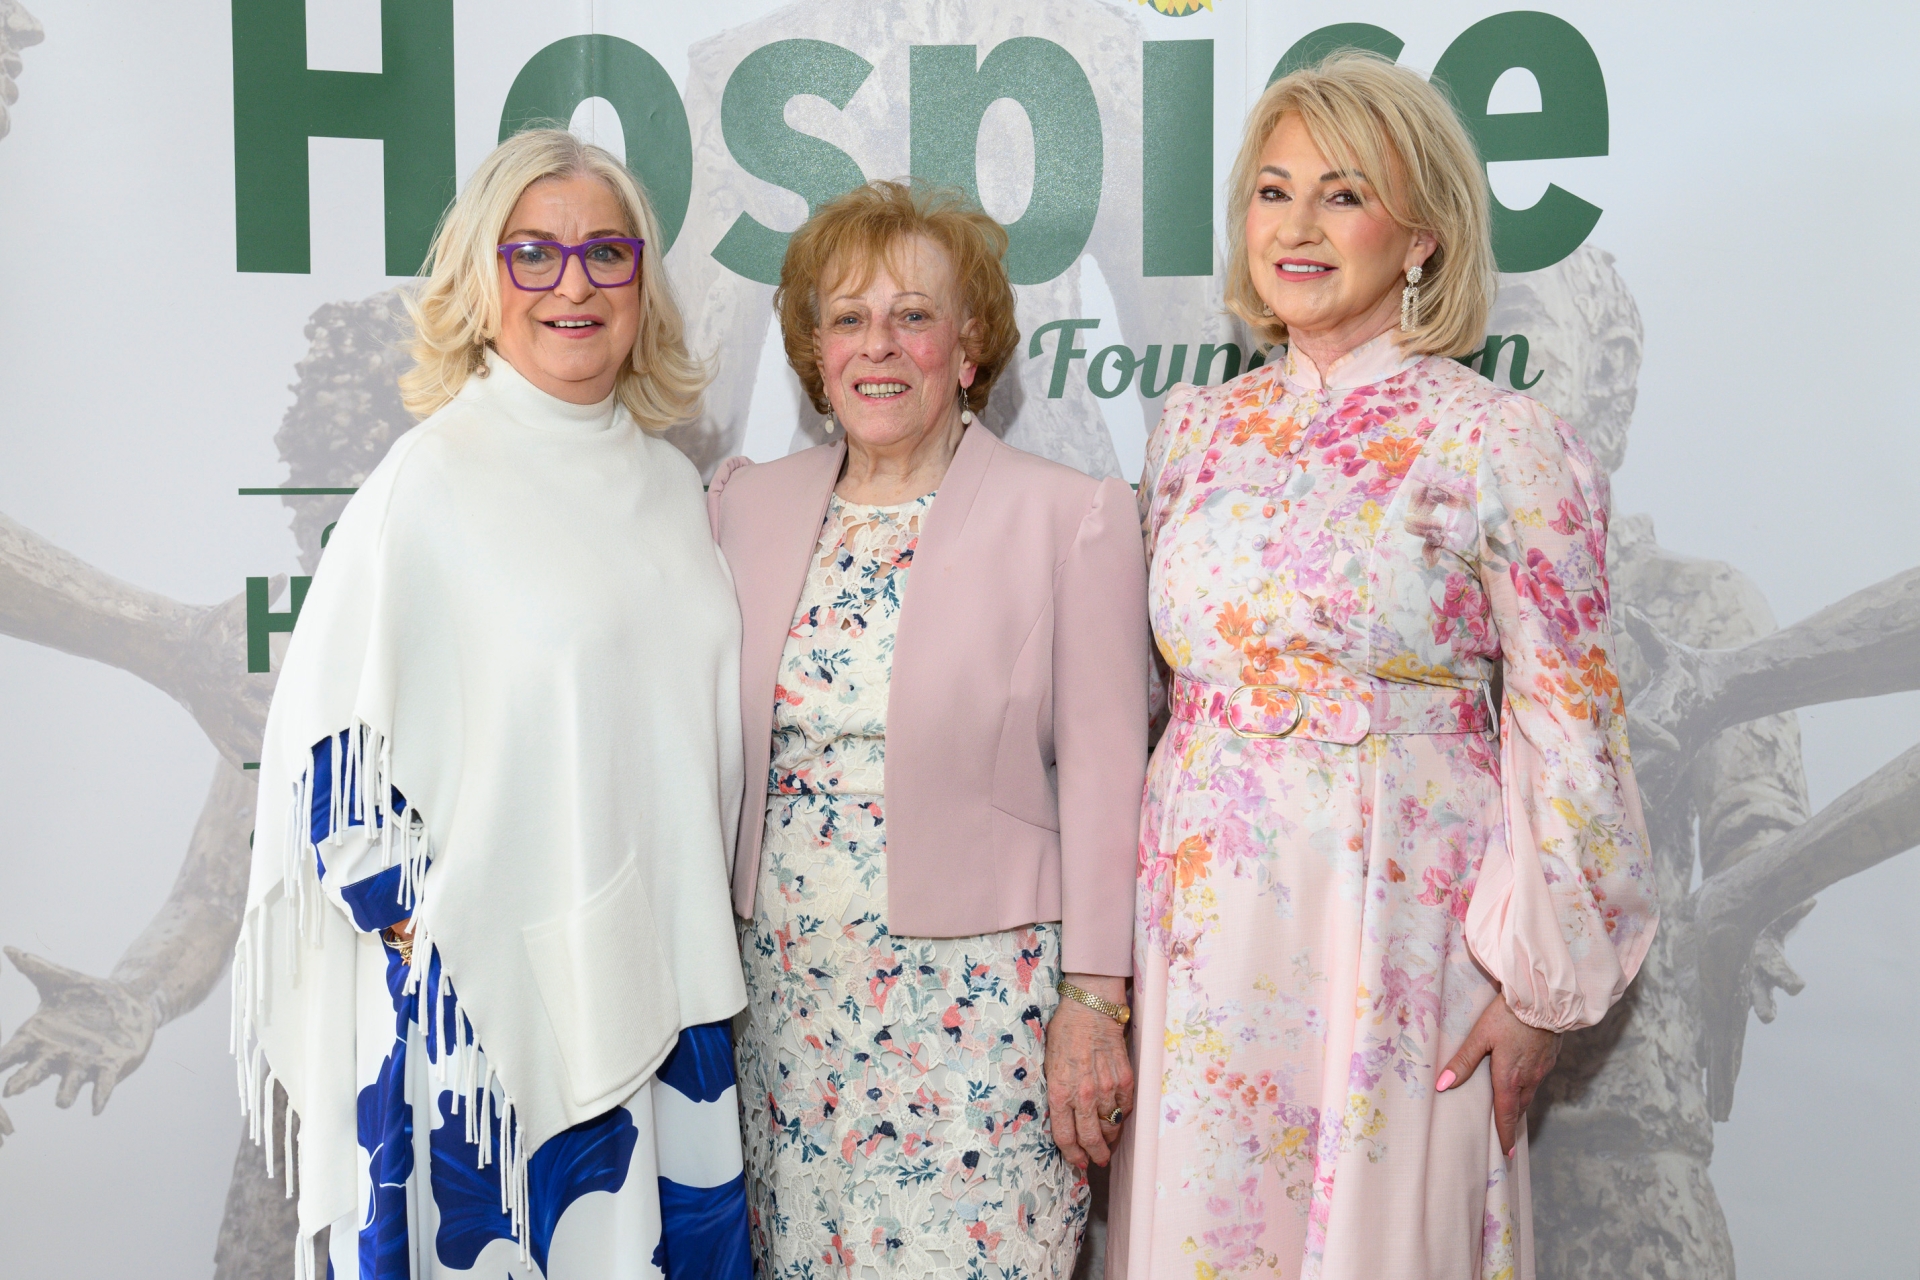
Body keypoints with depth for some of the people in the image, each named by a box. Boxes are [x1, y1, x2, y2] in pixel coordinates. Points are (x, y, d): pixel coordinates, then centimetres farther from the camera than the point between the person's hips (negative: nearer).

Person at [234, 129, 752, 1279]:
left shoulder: (671, 483, 8)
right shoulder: (432, 480, -9)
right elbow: (330, 740, -9)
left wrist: (695, 946, 13)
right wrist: (427, 936, -10)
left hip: (664, 982, 5)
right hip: (490, 989, -5)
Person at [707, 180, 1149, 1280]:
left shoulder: (1073, 517, -6)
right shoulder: (749, 506, 6)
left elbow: (1102, 775, -7)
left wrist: (1093, 1002, -8)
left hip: (980, 1000, -4)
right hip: (788, 987, 4)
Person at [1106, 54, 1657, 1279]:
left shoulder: (1502, 443, -7)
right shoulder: (1197, 428, 6)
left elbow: (1569, 733, -7)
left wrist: (1540, 983, -7)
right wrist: (1122, 936, 11)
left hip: (1396, 928, -4)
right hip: (1203, 930, 4)